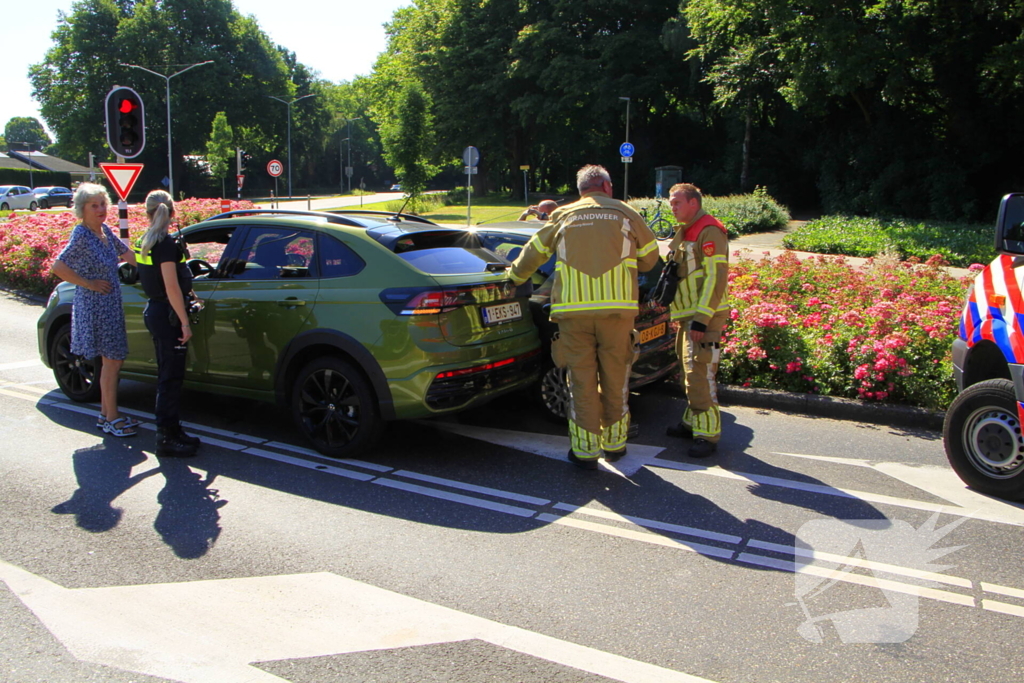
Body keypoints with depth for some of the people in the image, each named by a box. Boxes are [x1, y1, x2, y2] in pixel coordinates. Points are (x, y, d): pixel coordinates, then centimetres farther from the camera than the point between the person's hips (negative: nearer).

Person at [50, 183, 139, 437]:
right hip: (94, 307, -8)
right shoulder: (81, 235, -16)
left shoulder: (105, 230, 8)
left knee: (113, 360, 13)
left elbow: (126, 253, 23)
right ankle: (111, 419, 6)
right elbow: (58, 267, -24)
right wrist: (89, 284, -19)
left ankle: (106, 413, 24)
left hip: (111, 305, 8)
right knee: (112, 360, -4)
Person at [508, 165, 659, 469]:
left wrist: (514, 277, 40)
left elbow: (532, 254, 21)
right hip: (617, 307, 0)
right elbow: (650, 256, 19)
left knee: (582, 380, 5)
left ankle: (585, 451, 9)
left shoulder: (563, 216, 13)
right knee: (615, 379, 12)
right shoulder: (625, 213, 11)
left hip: (573, 310, 0)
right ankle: (614, 443, 23)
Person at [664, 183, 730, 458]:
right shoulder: (686, 231, 18)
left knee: (699, 375, -12)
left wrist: (702, 318, -23)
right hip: (689, 315, 10)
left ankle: (708, 434, -6)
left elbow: (716, 276, -20)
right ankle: (692, 422, 28)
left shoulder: (709, 231, -14)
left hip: (705, 316, -10)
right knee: (691, 374, 17)